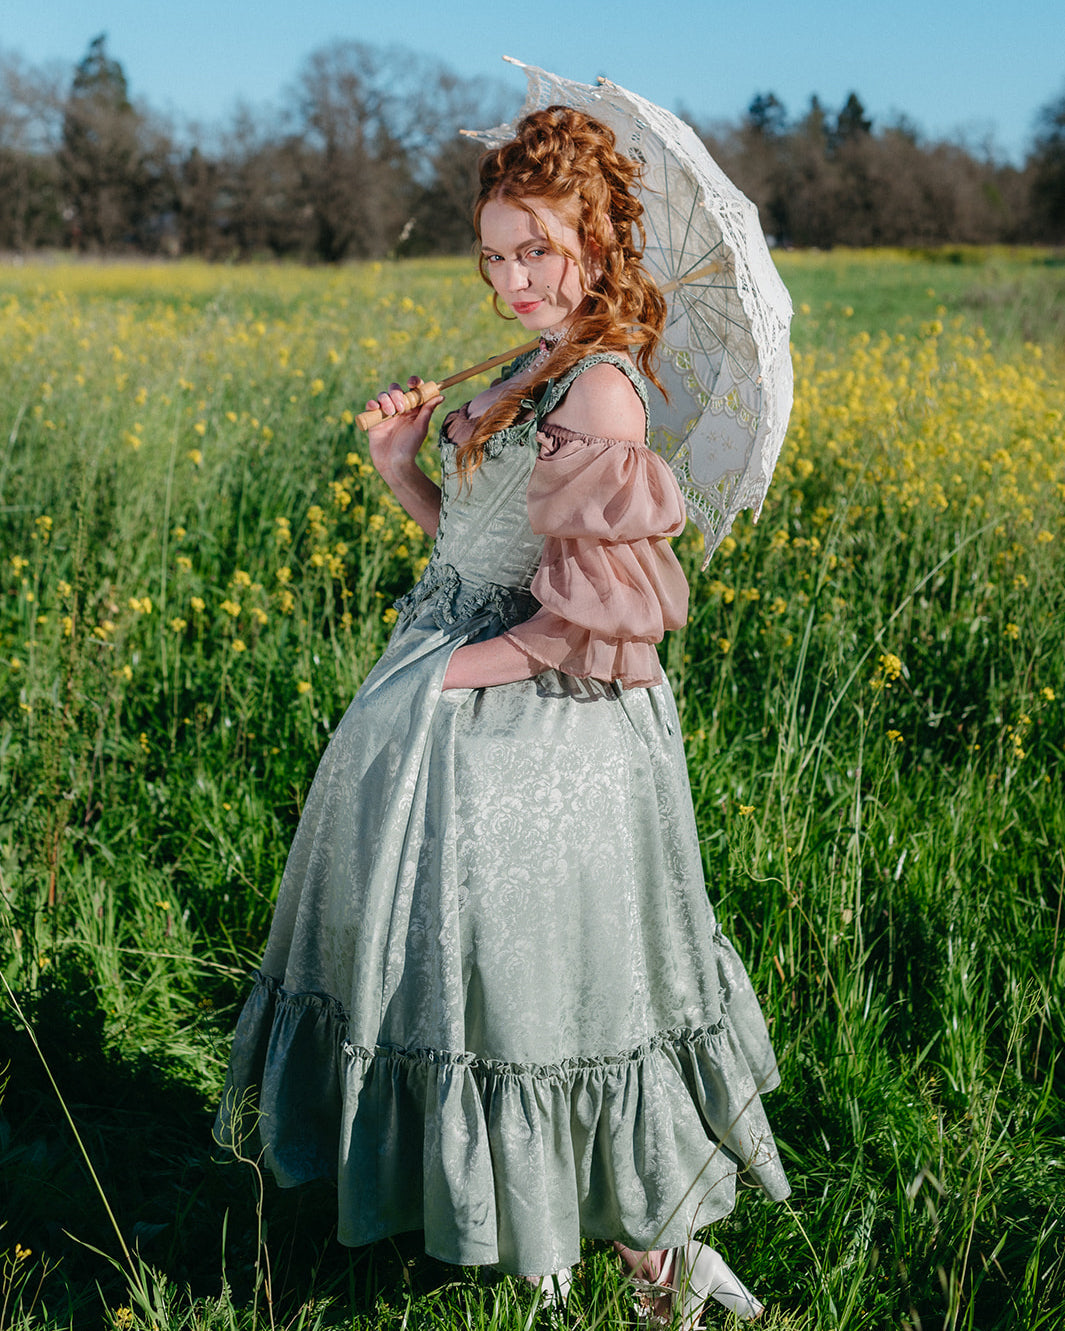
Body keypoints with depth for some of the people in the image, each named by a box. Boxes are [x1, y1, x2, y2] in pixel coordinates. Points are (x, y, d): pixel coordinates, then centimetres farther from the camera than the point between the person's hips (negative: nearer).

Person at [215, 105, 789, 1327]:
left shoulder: (598, 392, -19)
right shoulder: (533, 374, 11)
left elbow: (597, 607, -23)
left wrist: (466, 668, -17)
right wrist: (402, 472, 2)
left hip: (533, 722, -10)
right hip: (457, 692, 10)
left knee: (537, 970, 1)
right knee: (451, 954, 22)